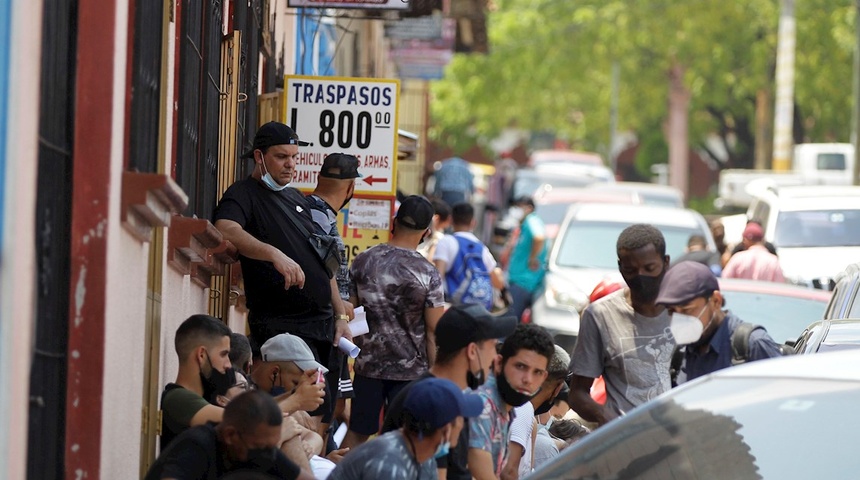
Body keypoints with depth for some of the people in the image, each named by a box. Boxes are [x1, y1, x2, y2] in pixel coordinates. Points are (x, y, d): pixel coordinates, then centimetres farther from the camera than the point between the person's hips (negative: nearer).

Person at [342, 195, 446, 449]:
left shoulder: (362, 262, -2)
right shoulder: (428, 274, -11)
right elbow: (434, 333, -10)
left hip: (368, 364, 3)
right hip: (411, 370, -3)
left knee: (356, 434, 12)